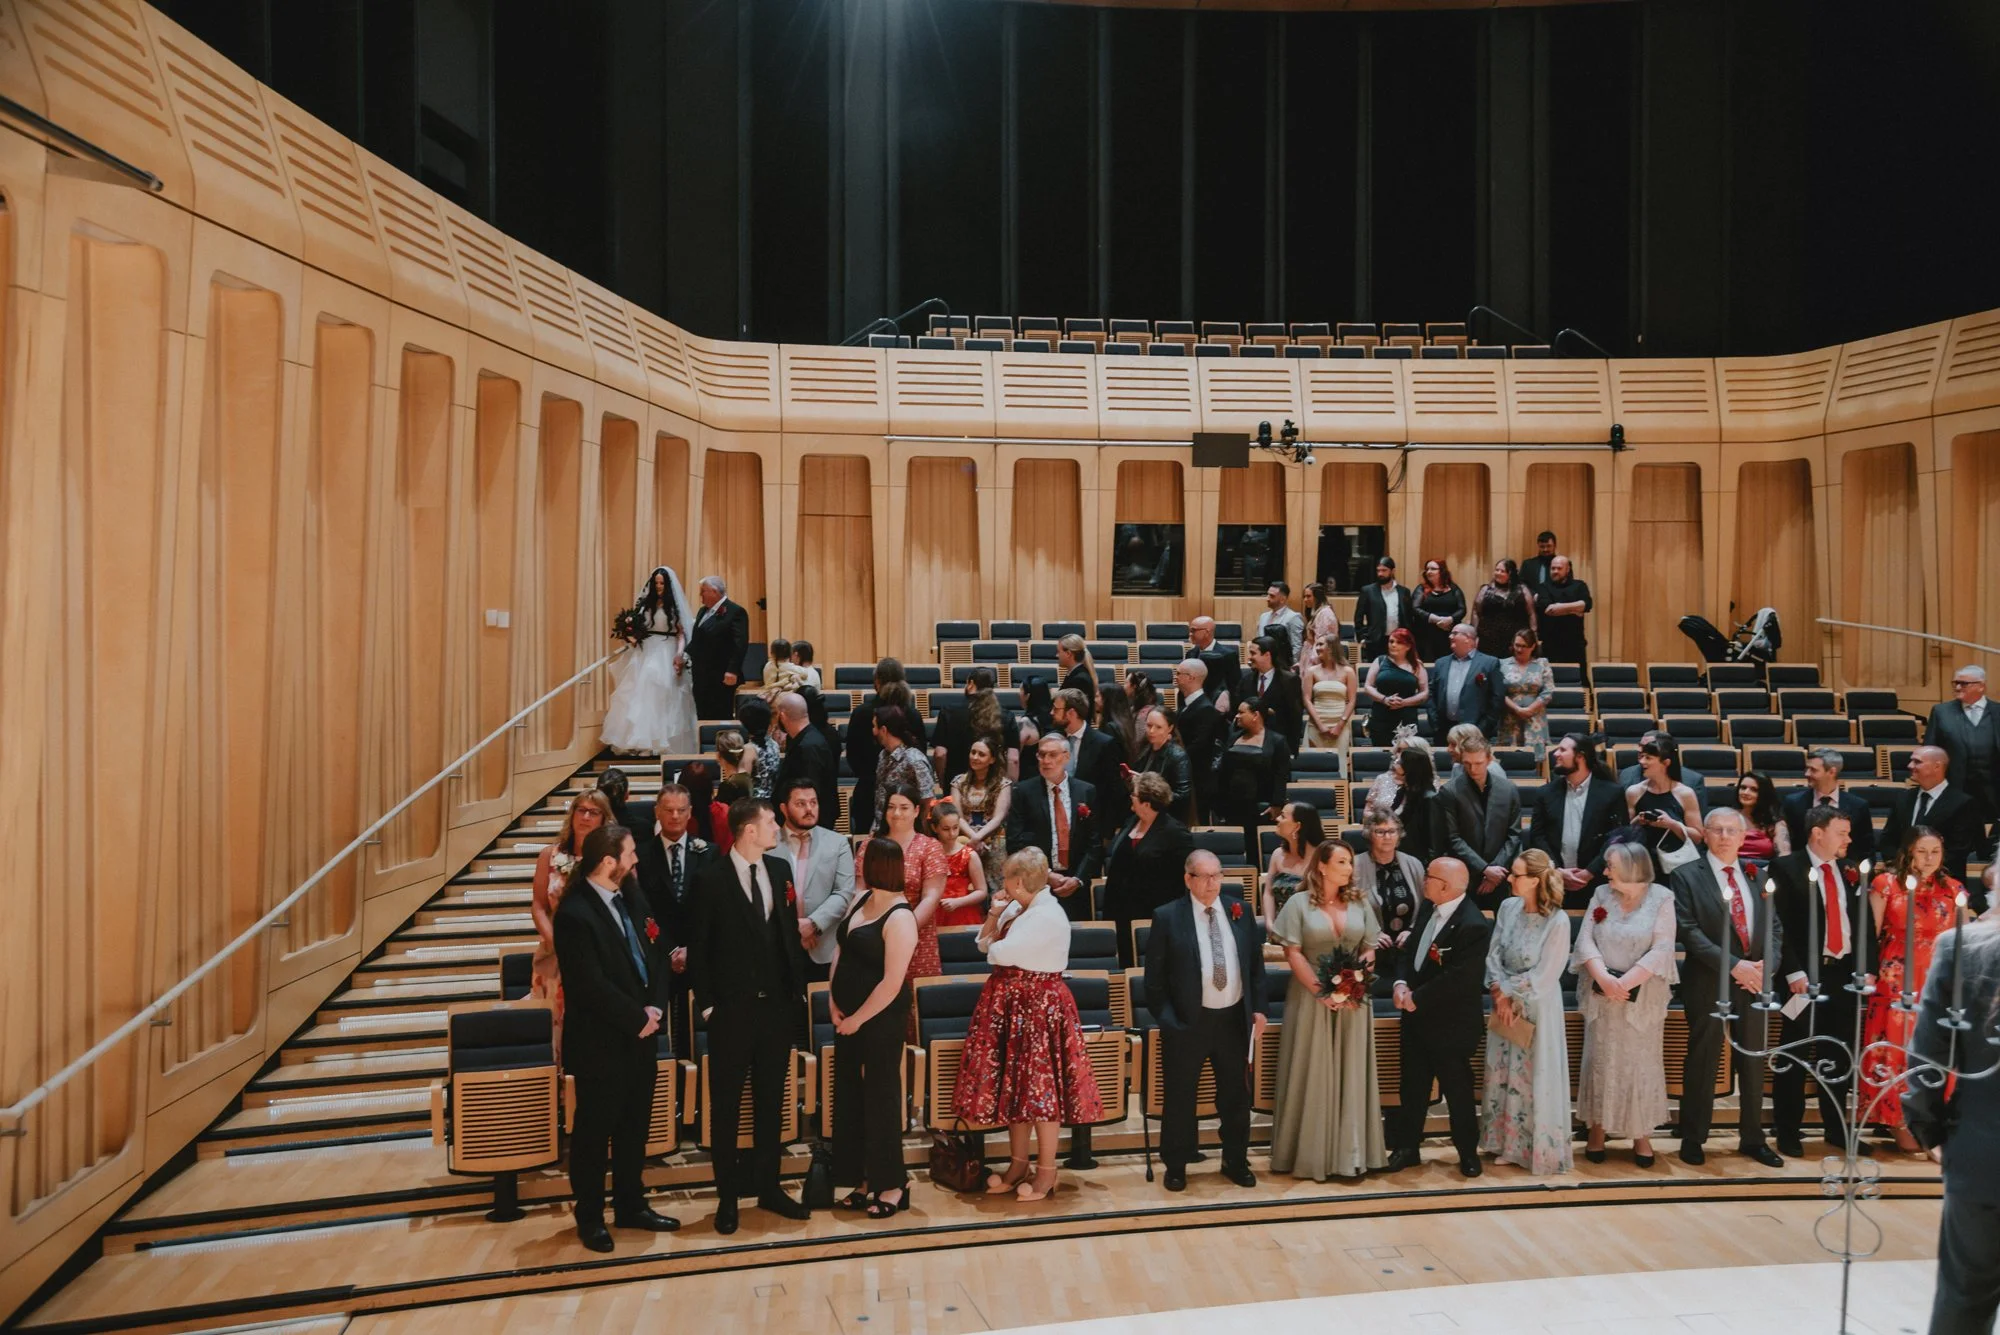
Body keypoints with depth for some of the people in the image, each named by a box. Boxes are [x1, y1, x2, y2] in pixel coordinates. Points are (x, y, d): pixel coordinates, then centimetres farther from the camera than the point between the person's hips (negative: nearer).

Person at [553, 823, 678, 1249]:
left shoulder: (632, 896, 5)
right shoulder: (574, 913, -21)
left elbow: (653, 955, 8)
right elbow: (592, 986, -23)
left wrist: (655, 1008, -6)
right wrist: (637, 1019, -15)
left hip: (641, 1035, 7)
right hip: (600, 1042, -7)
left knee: (635, 1126, 18)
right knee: (594, 1131, 9)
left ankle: (631, 1205, 32)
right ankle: (590, 1217, 24)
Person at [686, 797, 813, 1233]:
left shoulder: (780, 869, 4)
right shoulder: (711, 879, -10)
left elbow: (790, 932, 9)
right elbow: (698, 948, -6)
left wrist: (798, 989, 5)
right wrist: (707, 1003, -8)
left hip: (777, 1005, 4)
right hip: (732, 1010, -4)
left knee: (771, 1101, 13)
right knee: (726, 1106, 7)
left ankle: (767, 1187, 25)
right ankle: (727, 1195, 18)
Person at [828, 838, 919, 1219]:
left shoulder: (899, 919, -19)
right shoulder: (862, 899, 6)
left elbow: (892, 983, -21)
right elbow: (840, 948, 11)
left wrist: (858, 1019, -13)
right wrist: (833, 1001, 0)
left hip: (880, 1020, -8)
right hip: (848, 1018, 8)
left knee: (880, 1099, 2)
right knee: (850, 1097, 13)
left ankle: (892, 1185, 16)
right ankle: (865, 1181, 24)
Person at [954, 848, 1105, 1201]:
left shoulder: (1048, 916, -20)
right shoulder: (1017, 908, 8)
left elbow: (1000, 952, -25)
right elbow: (985, 944, 13)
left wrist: (994, 944, -4)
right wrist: (993, 916, -2)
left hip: (1038, 1008, -9)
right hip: (1009, 1005, 9)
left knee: (1040, 1086, -1)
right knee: (1014, 1085, 14)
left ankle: (1046, 1171, 10)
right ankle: (1018, 1163, 25)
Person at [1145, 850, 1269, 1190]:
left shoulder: (1239, 912, 5)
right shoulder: (1167, 917, -7)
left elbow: (1256, 964, 10)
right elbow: (1155, 976, -5)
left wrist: (1260, 1008, 3)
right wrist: (1166, 1018, -9)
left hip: (1234, 1019, 4)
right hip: (1187, 1021, -3)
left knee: (1236, 1095, 15)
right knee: (1179, 1097, 7)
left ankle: (1236, 1162, 31)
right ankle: (1176, 1166, 22)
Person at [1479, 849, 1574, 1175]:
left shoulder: (1557, 921, -20)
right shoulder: (1508, 907, -3)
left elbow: (1544, 975, -18)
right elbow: (1493, 954, 0)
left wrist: (1510, 993, -10)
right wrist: (1499, 993, -11)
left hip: (1537, 1008, -6)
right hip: (1505, 1004, 6)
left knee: (1534, 1078, 5)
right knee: (1503, 1074, 14)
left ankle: (1539, 1148, 20)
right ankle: (1509, 1143, 28)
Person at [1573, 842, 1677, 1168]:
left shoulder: (1661, 898, -6)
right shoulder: (1601, 894, 3)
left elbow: (1661, 951, -13)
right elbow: (1585, 940, -3)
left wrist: (1624, 982, -19)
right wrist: (1604, 978, -18)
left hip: (1643, 997, -3)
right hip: (1601, 994, 3)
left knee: (1641, 1064, 4)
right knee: (1600, 1061, 7)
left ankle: (1642, 1135, 15)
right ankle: (1597, 1129, 17)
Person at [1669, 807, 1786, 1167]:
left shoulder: (1756, 877, 11)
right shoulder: (1686, 876, -4)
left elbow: (1774, 927, 10)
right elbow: (1689, 931, -12)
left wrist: (1766, 964, -8)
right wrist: (1734, 965, -18)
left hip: (1754, 981, 4)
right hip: (1708, 983, -4)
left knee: (1753, 1061, 11)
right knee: (1703, 1061, 2)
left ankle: (1752, 1138, 23)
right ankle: (1693, 1140, 13)